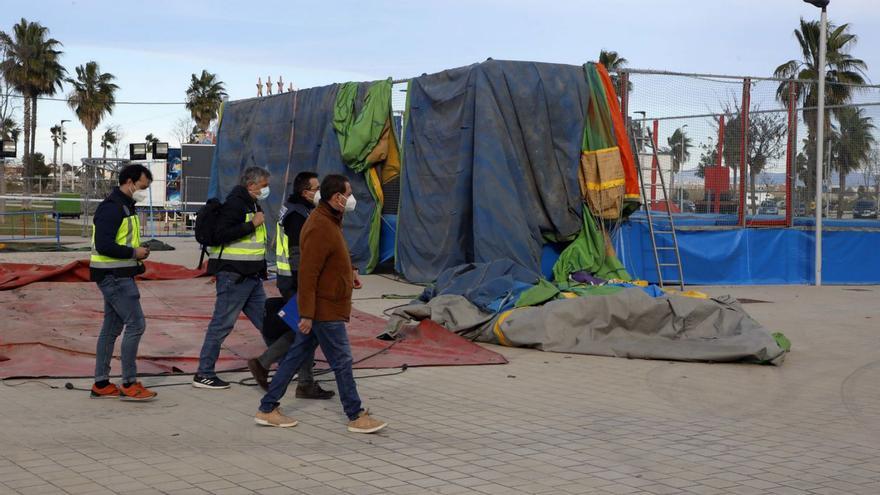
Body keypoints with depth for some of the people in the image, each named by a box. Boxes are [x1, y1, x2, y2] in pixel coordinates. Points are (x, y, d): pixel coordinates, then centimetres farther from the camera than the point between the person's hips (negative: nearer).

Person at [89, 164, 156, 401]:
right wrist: (134, 253, -16)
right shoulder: (111, 208, -16)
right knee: (136, 324, -9)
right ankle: (129, 385, -3)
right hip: (114, 276, -10)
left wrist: (137, 253, 6)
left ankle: (101, 384, 18)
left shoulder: (125, 206, 16)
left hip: (117, 276, 10)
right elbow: (103, 245, -24)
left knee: (112, 328, 12)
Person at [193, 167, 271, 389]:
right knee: (223, 323, -4)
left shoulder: (252, 204, 17)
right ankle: (204, 374, 3)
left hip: (251, 276, 10)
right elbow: (221, 233, -26)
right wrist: (253, 224, -23)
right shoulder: (235, 203, -14)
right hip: (233, 276, -10)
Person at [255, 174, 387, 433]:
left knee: (296, 356, 13)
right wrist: (307, 314, -23)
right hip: (325, 309, -10)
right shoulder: (319, 228, -22)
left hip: (320, 308, 10)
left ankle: (268, 409, 19)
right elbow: (307, 273, -24)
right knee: (342, 361, 0)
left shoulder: (329, 221, 11)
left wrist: (349, 276, 15)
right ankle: (357, 417, 10)